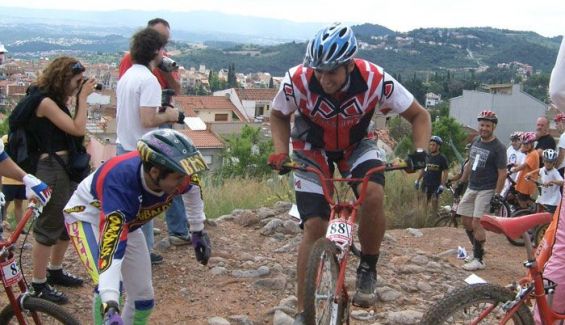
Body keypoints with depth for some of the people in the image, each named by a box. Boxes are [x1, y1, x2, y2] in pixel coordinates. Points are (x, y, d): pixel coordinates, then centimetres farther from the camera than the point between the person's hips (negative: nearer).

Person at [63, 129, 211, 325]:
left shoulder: (176, 173, -27)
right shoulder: (121, 185, -44)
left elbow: (192, 188, -1)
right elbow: (111, 247, -53)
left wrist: (198, 231, 7)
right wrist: (110, 307, -61)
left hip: (127, 223, 6)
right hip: (87, 217, -6)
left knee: (144, 298, 4)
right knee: (110, 287, -29)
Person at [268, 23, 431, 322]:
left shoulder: (376, 80, -30)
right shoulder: (298, 80, -30)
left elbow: (419, 115, -15)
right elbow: (278, 116, -8)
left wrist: (420, 151, -32)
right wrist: (281, 152, -23)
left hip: (356, 146, 0)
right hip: (312, 150, 0)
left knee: (373, 194, -31)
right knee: (314, 227, -10)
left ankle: (367, 268, -5)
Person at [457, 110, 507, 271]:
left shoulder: (498, 148, -13)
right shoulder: (475, 141, 8)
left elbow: (502, 173, -13)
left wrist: (497, 195, -16)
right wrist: (461, 182, 19)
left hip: (486, 191, -7)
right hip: (471, 188, 7)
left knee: (476, 223, -13)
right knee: (466, 221, 9)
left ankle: (479, 259, -4)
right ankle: (477, 251, 25)